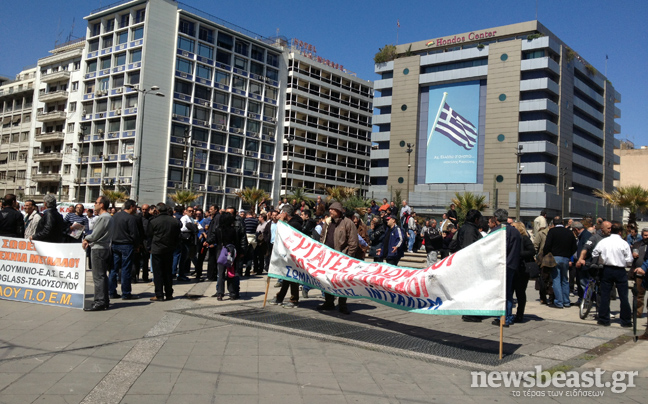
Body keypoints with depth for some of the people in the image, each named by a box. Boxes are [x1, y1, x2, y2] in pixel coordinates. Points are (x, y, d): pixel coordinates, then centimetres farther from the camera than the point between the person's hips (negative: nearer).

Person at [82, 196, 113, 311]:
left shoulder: (103, 218, -17)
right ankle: (104, 300, 20)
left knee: (98, 276, -9)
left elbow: (95, 235, -17)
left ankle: (100, 302, -8)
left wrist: (85, 239, 2)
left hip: (99, 249, -10)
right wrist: (88, 240, 4)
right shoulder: (108, 217, 17)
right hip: (104, 249, 10)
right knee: (102, 276, 14)